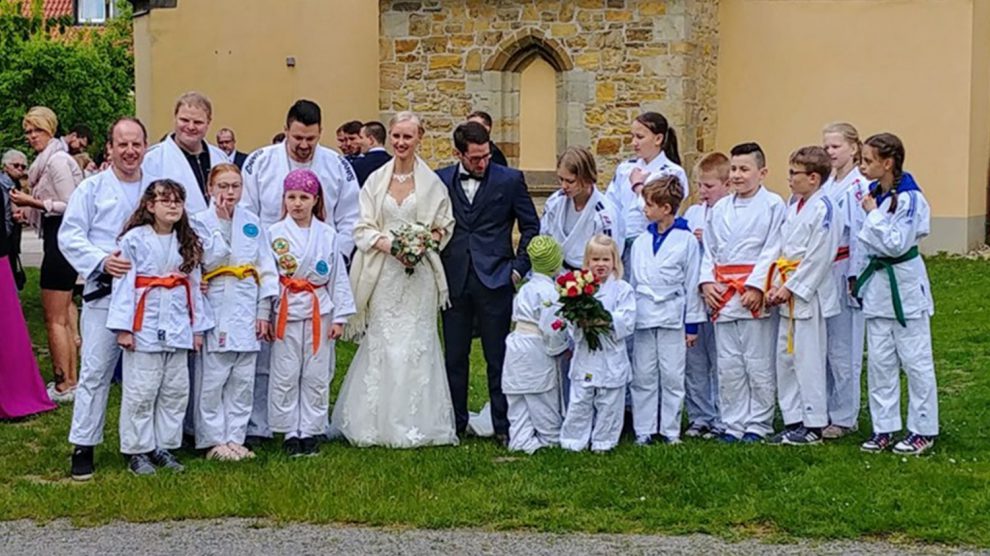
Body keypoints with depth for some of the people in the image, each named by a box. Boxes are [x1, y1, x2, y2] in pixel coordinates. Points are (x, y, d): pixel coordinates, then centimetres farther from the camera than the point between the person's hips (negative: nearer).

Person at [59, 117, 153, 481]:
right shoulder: (92, 188, 2)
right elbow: (69, 236, -3)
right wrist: (101, 261, -18)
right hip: (104, 292, -3)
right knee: (95, 371, -5)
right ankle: (83, 447, 1)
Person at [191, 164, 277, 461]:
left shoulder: (252, 222, 11)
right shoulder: (200, 221, 0)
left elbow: (266, 269, 10)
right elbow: (210, 260, -16)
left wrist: (264, 312, 4)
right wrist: (222, 222, -13)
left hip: (247, 309, 4)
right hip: (216, 309, -4)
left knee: (243, 380, 6)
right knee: (212, 379, -3)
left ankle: (235, 438, 15)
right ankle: (213, 440, 7)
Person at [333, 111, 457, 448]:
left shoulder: (432, 182, 4)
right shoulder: (376, 180, 7)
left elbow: (444, 227, 9)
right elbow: (362, 229, 3)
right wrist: (390, 246, -14)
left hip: (419, 272, -1)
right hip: (383, 272, 1)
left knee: (416, 344, -3)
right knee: (380, 344, 0)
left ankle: (415, 425, 2)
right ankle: (378, 424, 6)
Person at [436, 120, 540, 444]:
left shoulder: (509, 180, 0)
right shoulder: (440, 181, 5)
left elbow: (531, 226, 5)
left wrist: (519, 267, -2)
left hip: (494, 281, -2)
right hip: (454, 281, 2)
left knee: (498, 357, 1)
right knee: (454, 357, 9)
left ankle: (503, 426, 8)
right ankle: (455, 423, 19)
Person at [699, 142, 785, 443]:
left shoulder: (773, 205, -3)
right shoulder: (720, 209, 13)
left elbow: (772, 251, -9)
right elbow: (709, 251, 15)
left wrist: (756, 286, -16)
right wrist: (707, 282, 1)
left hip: (755, 293, -5)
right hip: (722, 293, 5)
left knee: (758, 363, 1)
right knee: (728, 365, 7)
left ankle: (758, 423, 11)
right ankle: (733, 423, 15)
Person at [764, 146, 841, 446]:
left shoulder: (823, 209, -15)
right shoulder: (794, 206, 13)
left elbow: (817, 257, -18)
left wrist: (791, 288, -16)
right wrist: (776, 285, 5)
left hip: (809, 295, -9)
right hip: (788, 294, 9)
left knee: (808, 359, -5)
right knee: (785, 357, 12)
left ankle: (813, 426, 3)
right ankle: (793, 420, 21)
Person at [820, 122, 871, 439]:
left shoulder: (859, 188, -10)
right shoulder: (825, 187, 13)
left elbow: (860, 234, -13)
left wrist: (855, 277, -15)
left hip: (844, 274, -7)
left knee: (843, 349, -3)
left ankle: (844, 417, 5)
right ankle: (824, 411, 19)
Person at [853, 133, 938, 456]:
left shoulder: (909, 198, -17)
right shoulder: (872, 193, 6)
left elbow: (896, 244, -23)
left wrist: (873, 213, -17)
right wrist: (858, 275, 11)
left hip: (904, 283, -7)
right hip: (877, 282, 7)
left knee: (915, 360, 1)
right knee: (879, 361, 9)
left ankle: (923, 431, 11)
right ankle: (884, 428, 17)